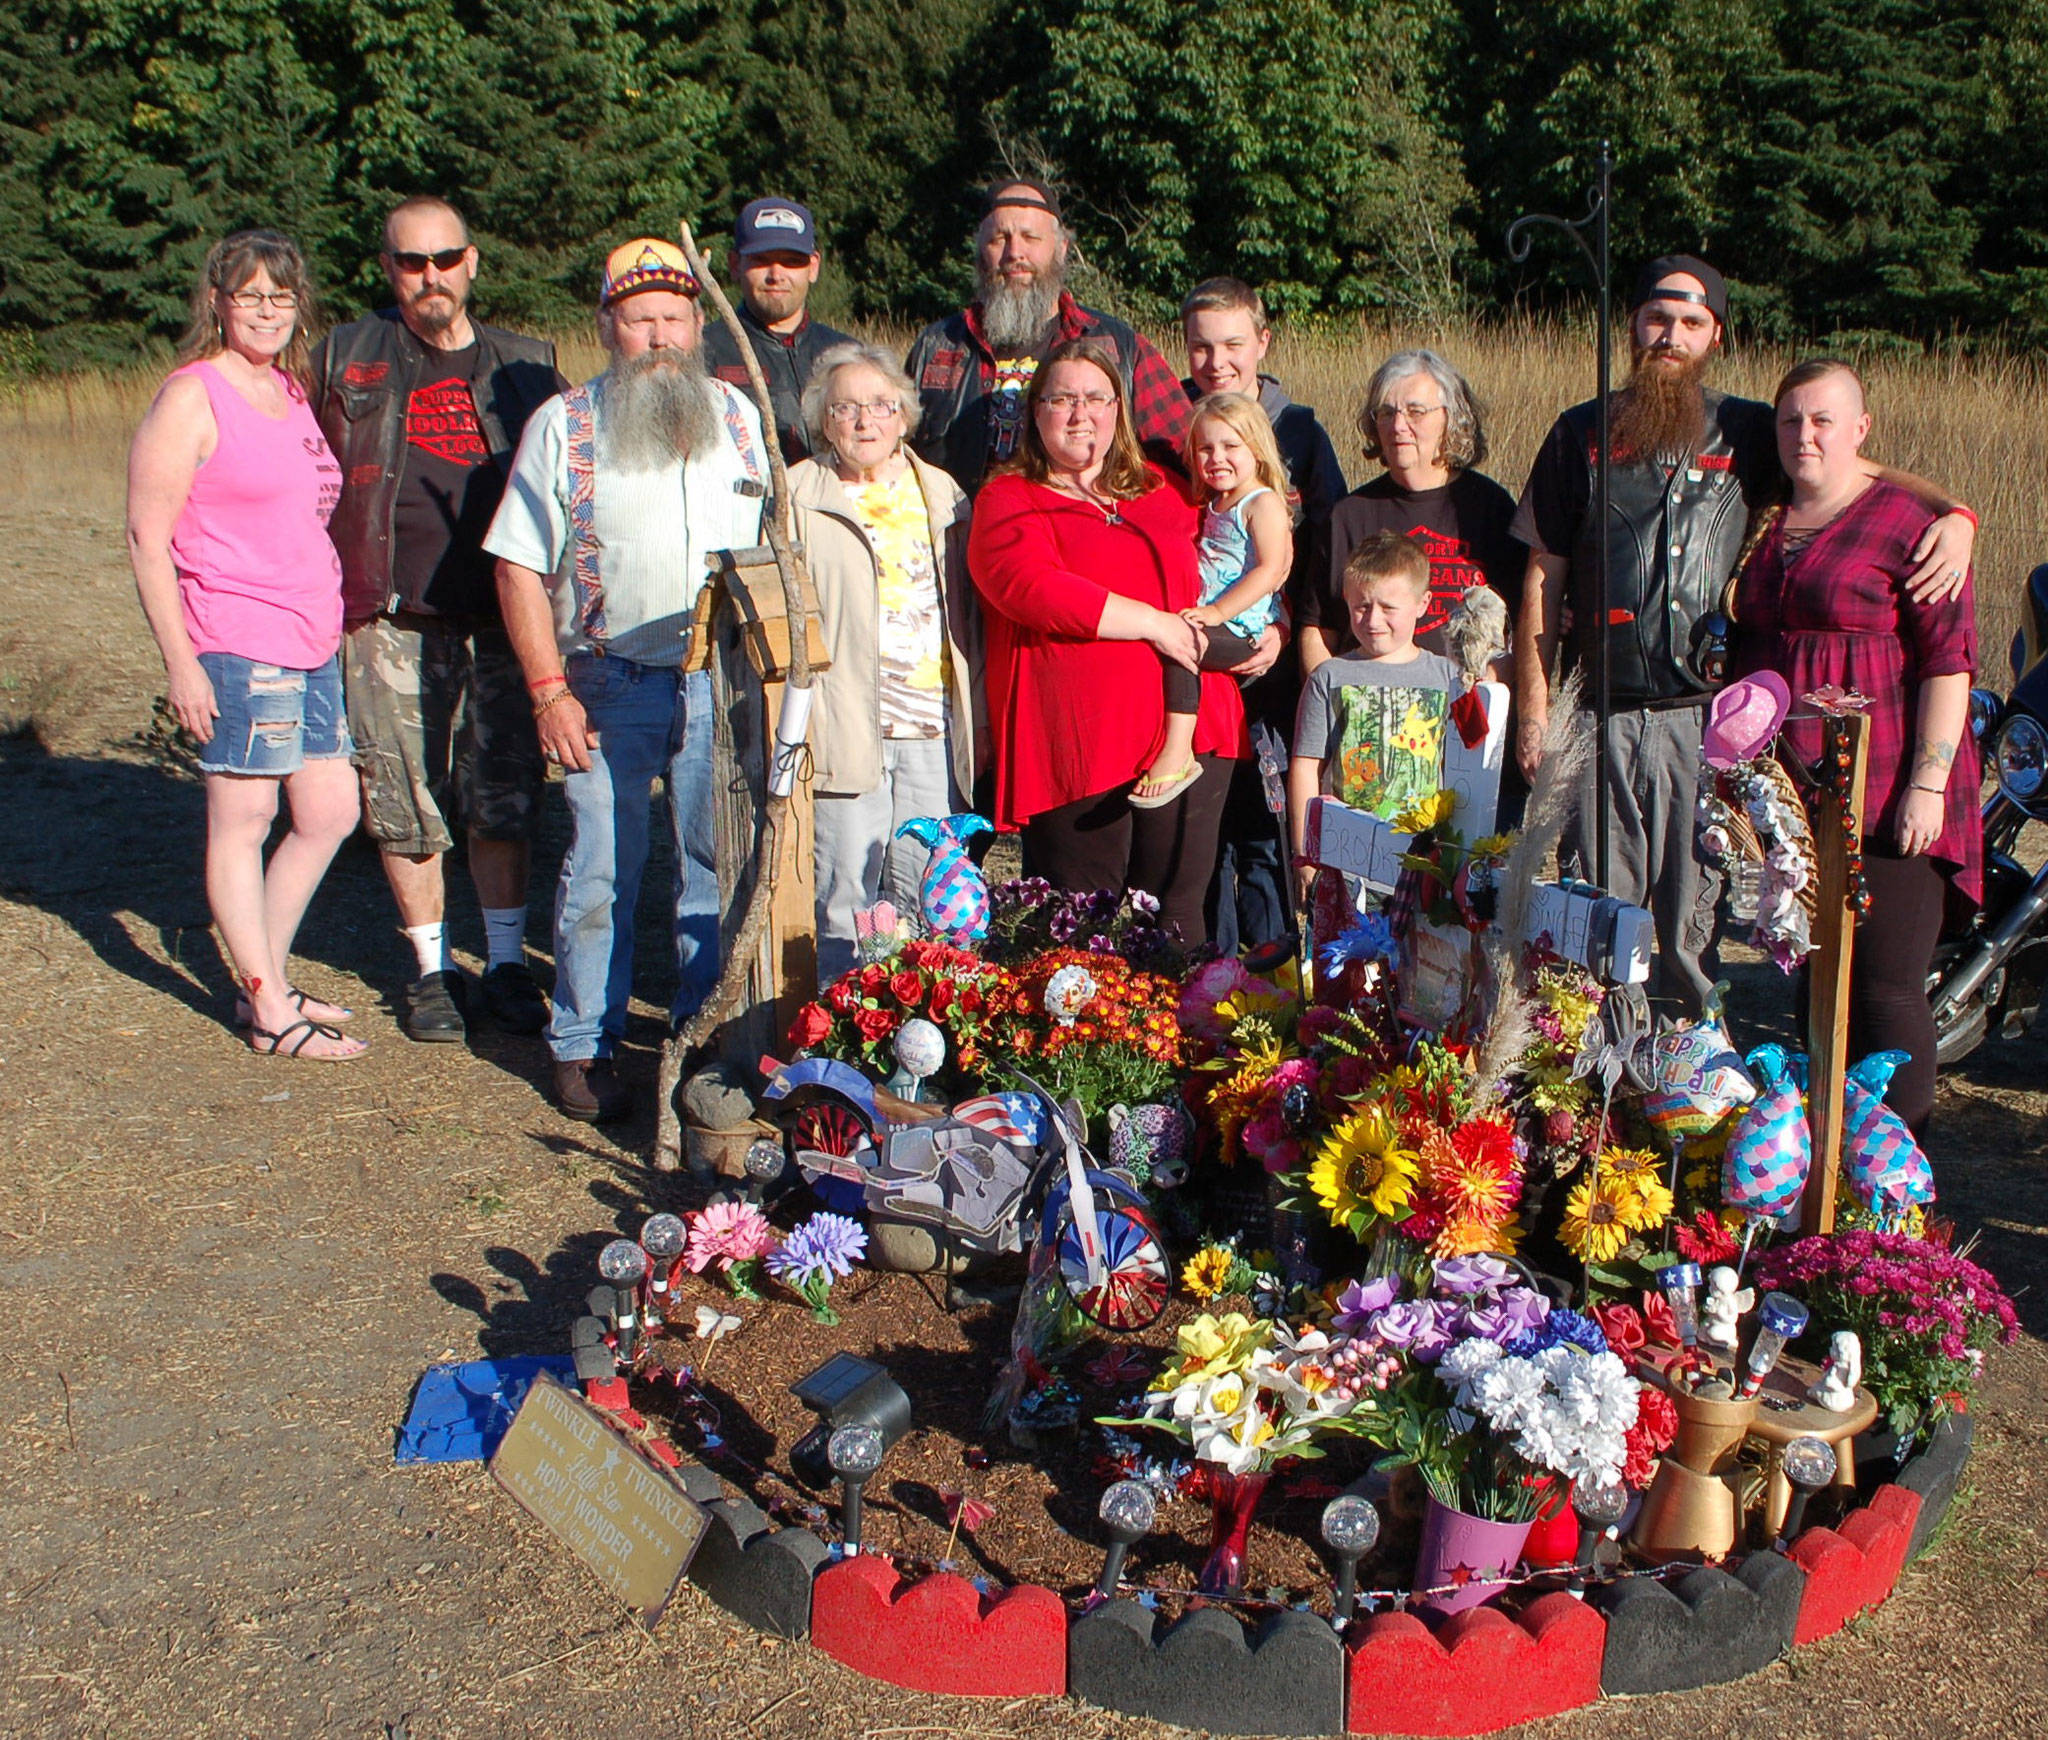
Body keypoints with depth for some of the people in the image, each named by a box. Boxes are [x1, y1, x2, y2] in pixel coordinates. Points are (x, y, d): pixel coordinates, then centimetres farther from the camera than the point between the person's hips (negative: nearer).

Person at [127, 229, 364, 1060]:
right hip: (236, 646, -8)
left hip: (311, 642, 8)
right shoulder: (192, 397, -8)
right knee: (242, 821, 0)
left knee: (331, 811, 11)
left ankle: (267, 980, 26)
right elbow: (146, 539, -10)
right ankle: (269, 1013, 8)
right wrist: (180, 662, -15)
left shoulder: (291, 390, 15)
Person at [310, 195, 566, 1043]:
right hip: (391, 624, 0)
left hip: (500, 620, 1)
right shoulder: (346, 357, 8)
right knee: (406, 806, 4)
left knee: (504, 798, 3)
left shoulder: (528, 364, 11)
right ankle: (432, 968, 19)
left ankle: (506, 961, 18)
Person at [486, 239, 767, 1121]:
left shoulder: (737, 416, 9)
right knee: (602, 869, 3)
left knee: (721, 865, 7)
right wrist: (549, 690, -9)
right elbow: (520, 565, -2)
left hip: (722, 681, 3)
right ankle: (584, 1047, 16)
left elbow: (774, 546, 15)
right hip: (611, 683, -2)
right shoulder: (564, 424, -1)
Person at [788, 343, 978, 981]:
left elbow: (971, 612, 18)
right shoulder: (796, 498, 5)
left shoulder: (943, 495, 16)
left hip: (936, 731, 4)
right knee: (844, 898, -2)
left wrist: (974, 720, 10)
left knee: (929, 900, 6)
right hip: (846, 728, -3)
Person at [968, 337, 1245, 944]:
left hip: (1188, 734, 4)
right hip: (1074, 749, -4)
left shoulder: (1161, 492, 21)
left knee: (1177, 915, 4)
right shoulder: (1008, 502, 6)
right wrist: (1154, 623, -12)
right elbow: (1032, 588, -14)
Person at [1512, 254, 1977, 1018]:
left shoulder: (1749, 433, 9)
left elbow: (1878, 476, 11)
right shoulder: (1581, 433, 10)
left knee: (1693, 920, 2)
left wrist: (1954, 513, -11)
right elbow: (1542, 580, 9)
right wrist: (1533, 710, 4)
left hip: (1706, 721, 0)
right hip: (1600, 718, 0)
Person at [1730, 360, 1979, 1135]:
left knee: (1885, 990, -5)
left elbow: (1948, 661, -11)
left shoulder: (1908, 524, -6)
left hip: (1882, 806, -6)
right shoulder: (1763, 523, 14)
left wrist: (1928, 784, -17)